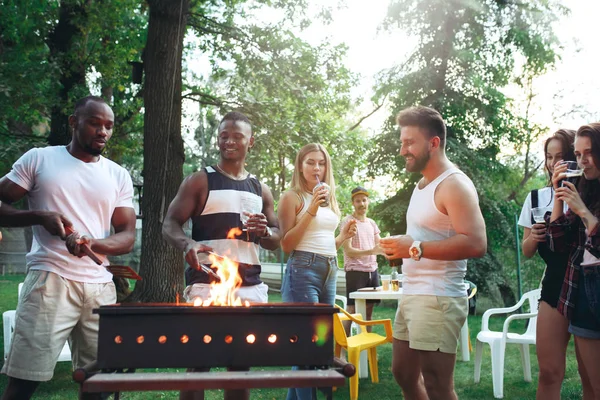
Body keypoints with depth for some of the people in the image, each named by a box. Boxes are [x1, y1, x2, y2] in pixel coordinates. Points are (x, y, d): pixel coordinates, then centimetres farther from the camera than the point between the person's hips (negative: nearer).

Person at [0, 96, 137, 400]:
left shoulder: (119, 175, 12)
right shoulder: (38, 159, 5)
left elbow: (127, 237, 8)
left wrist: (92, 243, -12)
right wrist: (40, 217, -13)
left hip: (101, 286, 3)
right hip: (50, 280, -3)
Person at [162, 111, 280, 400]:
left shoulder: (261, 190, 16)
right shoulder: (199, 181, 4)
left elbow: (276, 241, 20)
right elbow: (169, 225, -1)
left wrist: (264, 232, -4)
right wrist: (188, 244, -23)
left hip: (251, 287, 4)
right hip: (207, 283, -4)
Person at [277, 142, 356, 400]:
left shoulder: (329, 199, 17)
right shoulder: (292, 197, -4)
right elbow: (286, 245, -11)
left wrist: (344, 236, 6)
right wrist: (310, 211, -16)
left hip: (330, 272, 8)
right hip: (303, 271, -8)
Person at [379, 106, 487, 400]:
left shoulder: (454, 185, -14)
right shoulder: (423, 184, 16)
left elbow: (476, 244, -25)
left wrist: (415, 249, -24)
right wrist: (401, 247, 10)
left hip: (438, 299, -10)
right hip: (411, 295, 10)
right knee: (404, 374, 19)